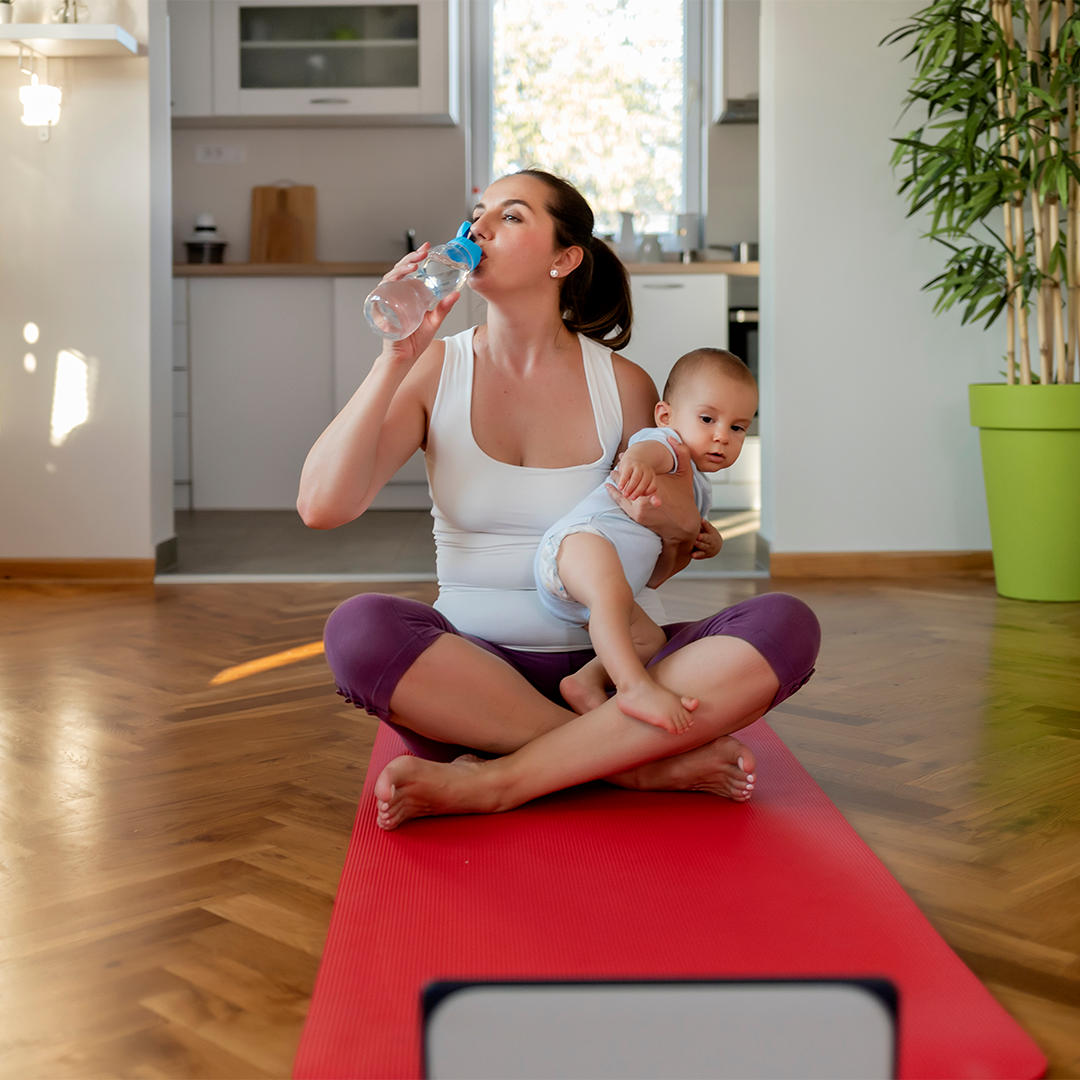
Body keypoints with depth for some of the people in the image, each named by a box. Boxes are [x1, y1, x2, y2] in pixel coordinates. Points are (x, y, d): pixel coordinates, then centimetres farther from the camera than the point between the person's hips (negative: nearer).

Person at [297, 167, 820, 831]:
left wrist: (679, 531, -12)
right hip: (475, 673, -1)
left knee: (787, 625, -24)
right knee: (359, 629, -33)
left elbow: (650, 572, 12)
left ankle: (493, 782, -26)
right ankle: (642, 765, -23)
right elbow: (322, 506, -12)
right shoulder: (434, 371, 2)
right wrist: (396, 359, -14)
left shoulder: (622, 384, 3)